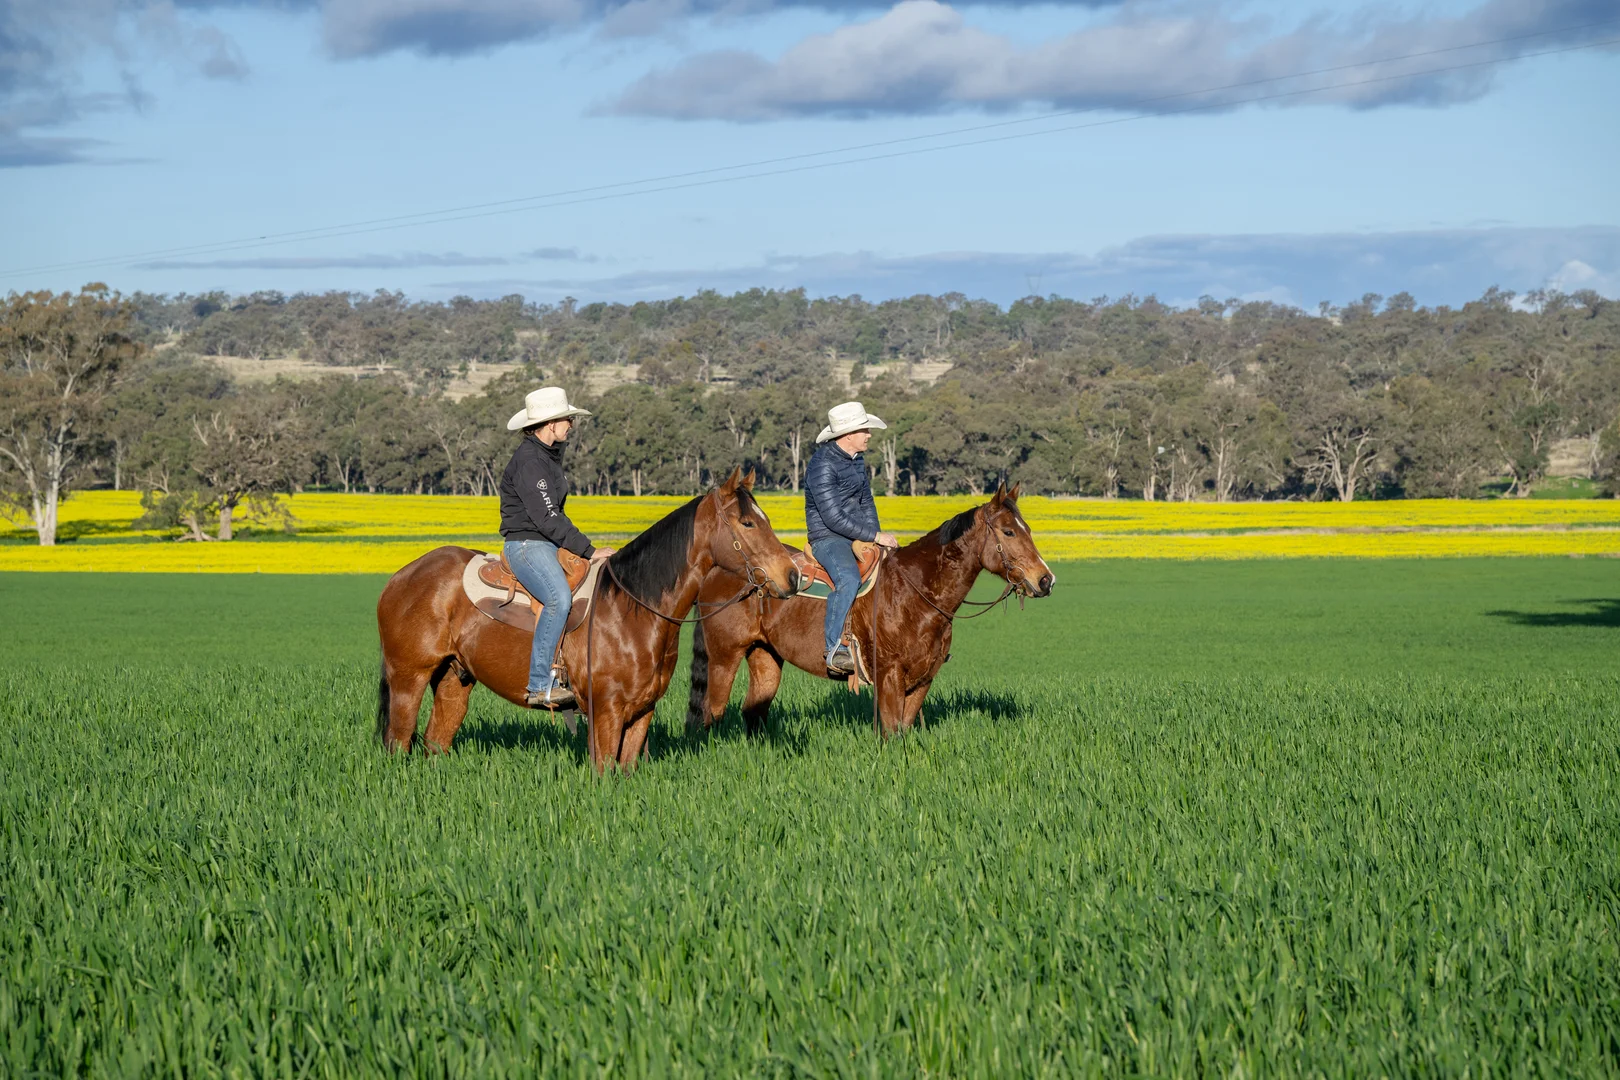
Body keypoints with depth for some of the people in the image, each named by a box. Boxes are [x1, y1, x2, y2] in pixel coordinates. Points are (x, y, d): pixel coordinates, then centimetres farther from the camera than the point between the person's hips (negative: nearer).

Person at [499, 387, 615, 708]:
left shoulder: (549, 455, 17)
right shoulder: (528, 460, -16)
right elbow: (546, 518, -21)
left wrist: (584, 549, 12)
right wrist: (588, 550, -19)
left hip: (550, 546, 11)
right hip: (526, 544, -11)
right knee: (559, 598, -33)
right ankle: (540, 685, -33)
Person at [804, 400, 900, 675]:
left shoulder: (856, 459, 10)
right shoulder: (823, 465, -19)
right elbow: (834, 517, -23)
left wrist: (875, 534, 2)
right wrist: (875, 537, -20)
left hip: (857, 536, 9)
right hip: (828, 537, -9)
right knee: (849, 578, -37)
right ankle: (836, 650, -37)